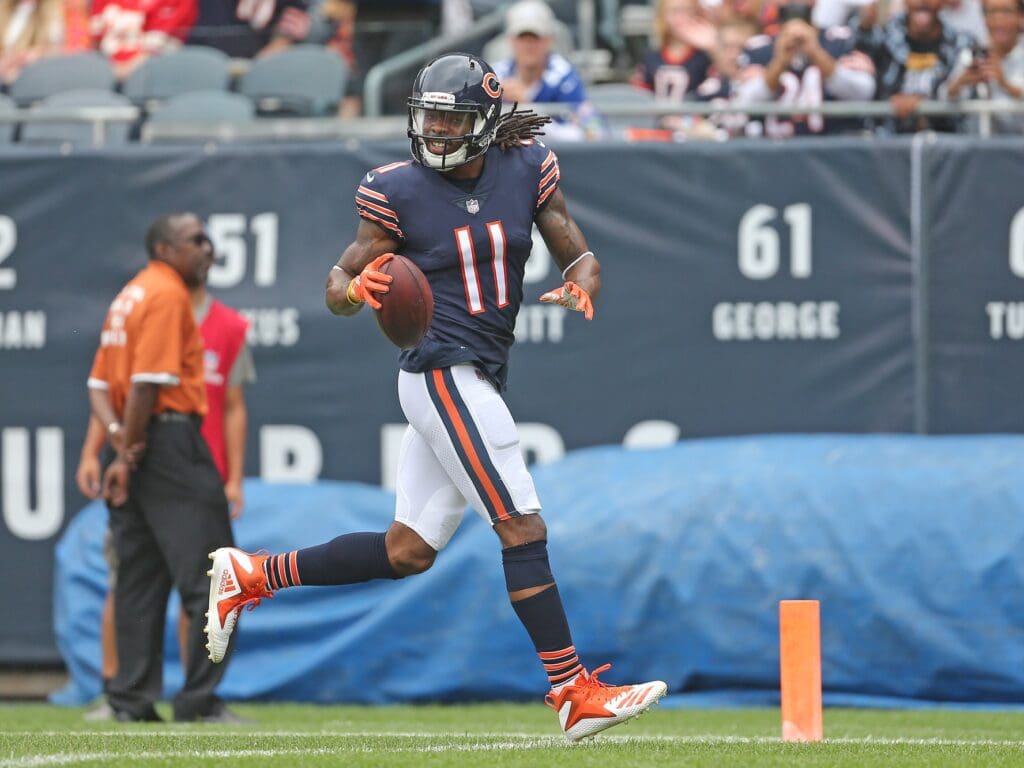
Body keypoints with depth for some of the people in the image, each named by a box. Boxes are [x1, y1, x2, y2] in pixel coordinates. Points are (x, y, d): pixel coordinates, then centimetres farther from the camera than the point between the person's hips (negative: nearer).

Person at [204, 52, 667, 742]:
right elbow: (338, 286, -2)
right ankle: (576, 694, -10)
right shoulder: (401, 191, -6)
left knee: (406, 554, 10)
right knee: (524, 529, -11)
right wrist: (355, 289, -26)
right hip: (444, 370, -6)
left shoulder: (527, 171, 5)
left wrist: (580, 287, -16)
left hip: (481, 379, 6)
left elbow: (582, 258, 8)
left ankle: (252, 577, 21)